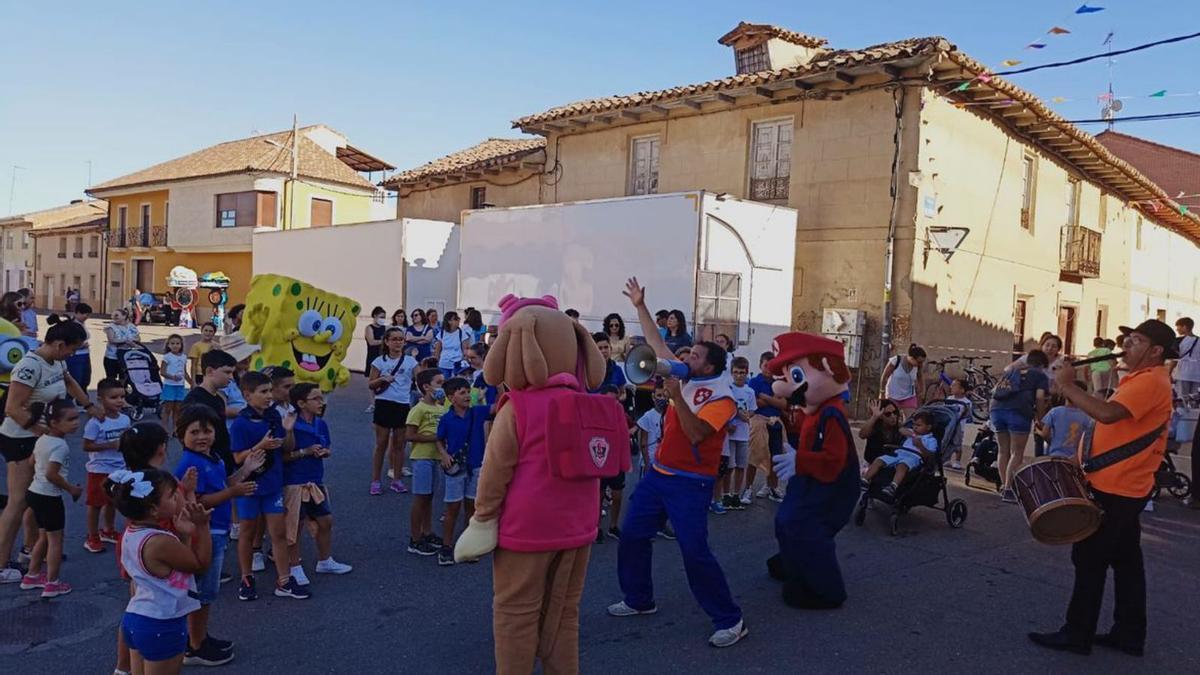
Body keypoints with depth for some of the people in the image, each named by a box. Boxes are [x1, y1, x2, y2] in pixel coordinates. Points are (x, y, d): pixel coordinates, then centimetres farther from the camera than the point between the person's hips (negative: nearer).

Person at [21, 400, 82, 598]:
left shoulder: (42, 439, 6)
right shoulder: (60, 445, -23)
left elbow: (32, 462, 17)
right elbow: (51, 474, -27)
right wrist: (71, 489, -15)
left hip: (35, 492, 9)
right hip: (49, 497, -9)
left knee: (44, 537, 22)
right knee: (55, 539, 2)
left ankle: (32, 576, 33)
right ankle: (52, 584, 8)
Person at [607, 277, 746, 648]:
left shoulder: (721, 398, -15)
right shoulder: (685, 378, 3)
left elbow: (694, 434, -27)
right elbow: (656, 343, 10)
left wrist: (675, 394, -29)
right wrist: (640, 306, 8)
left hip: (690, 483, -8)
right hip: (658, 473, 8)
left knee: (695, 552, -10)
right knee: (632, 535, 13)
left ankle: (730, 621, 3)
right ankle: (639, 599, 31)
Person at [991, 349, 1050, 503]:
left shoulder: (1011, 371, 31)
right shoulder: (1040, 375, 17)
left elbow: (995, 390, 24)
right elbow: (1040, 398, 2)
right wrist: (1040, 420, 10)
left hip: (996, 408, 5)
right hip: (1018, 411, -5)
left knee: (1003, 451, 16)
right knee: (1017, 454, 0)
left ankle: (1003, 487, 21)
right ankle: (1008, 489, -6)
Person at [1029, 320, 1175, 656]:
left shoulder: (1151, 381, -18)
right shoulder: (1143, 379, 16)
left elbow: (1108, 414, -32)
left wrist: (1068, 387, -23)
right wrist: (1085, 456, 12)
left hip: (1114, 488, -10)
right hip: (1123, 486, 10)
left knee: (1090, 560, -3)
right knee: (1126, 561, 14)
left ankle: (1077, 634, 5)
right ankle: (1129, 635, 22)